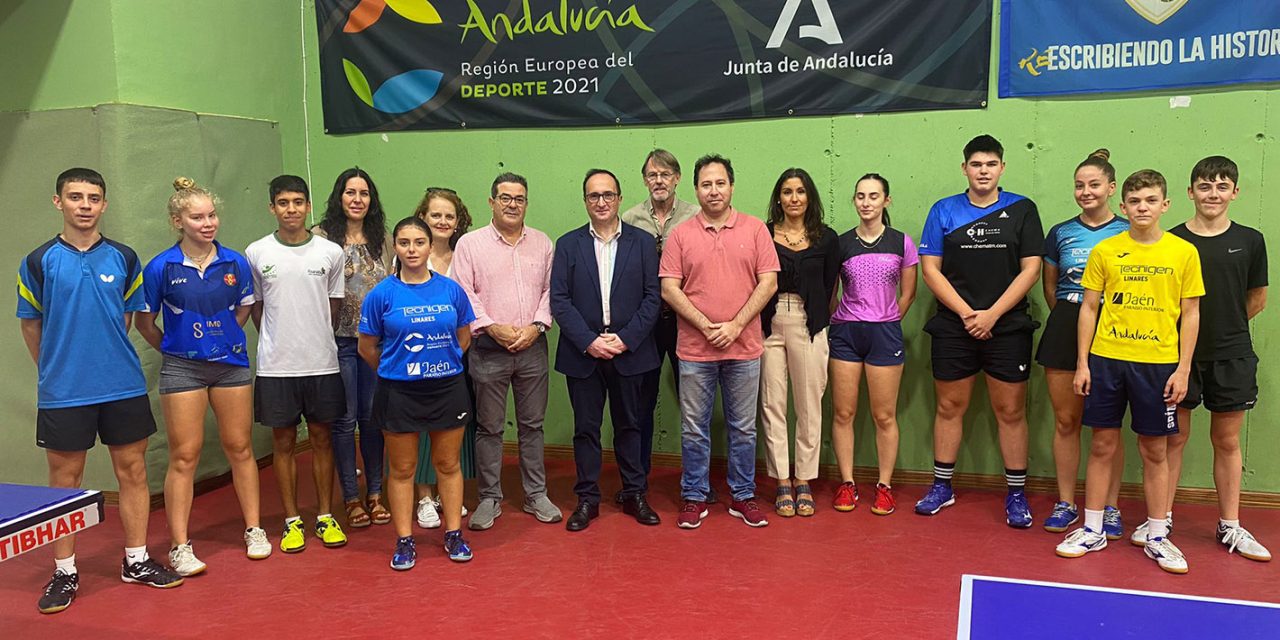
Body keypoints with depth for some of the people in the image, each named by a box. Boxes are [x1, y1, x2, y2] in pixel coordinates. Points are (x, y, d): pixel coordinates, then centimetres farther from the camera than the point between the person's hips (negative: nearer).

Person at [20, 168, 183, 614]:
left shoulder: (124, 258, 4)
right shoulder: (38, 262, -1)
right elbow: (30, 324, 8)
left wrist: (107, 358, 11)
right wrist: (56, 371, 10)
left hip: (124, 387, 2)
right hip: (62, 392, -2)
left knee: (132, 471, 7)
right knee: (65, 480, 6)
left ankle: (136, 561, 21)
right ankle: (64, 573, 19)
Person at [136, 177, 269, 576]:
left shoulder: (235, 263, -1)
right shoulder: (161, 268, -6)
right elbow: (145, 322, 5)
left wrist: (223, 341, 10)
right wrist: (173, 349, 8)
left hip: (232, 364, 2)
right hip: (182, 370, -2)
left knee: (240, 448, 8)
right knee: (184, 457, 1)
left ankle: (253, 530, 21)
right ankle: (180, 546, 11)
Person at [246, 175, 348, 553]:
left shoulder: (331, 252, 0)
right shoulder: (256, 253, 0)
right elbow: (256, 306, 9)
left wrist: (318, 343, 7)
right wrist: (277, 344, 6)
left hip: (322, 362, 0)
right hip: (275, 365, 0)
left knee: (322, 438, 9)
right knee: (283, 441, 8)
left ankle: (326, 517, 21)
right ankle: (292, 521, 19)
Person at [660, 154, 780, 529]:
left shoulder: (755, 230, 2)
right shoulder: (681, 234, 2)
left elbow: (769, 282, -3)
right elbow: (669, 288, -3)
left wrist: (735, 326, -12)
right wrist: (706, 326, -13)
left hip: (744, 348, 0)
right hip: (695, 349, 0)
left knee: (743, 428, 10)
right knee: (694, 429, 8)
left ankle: (743, 497, 24)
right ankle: (694, 498, 22)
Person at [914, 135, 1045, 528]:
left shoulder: (1022, 210, 4)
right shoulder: (944, 211, 5)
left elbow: (1030, 269, -1)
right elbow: (930, 269, 0)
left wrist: (992, 314, -10)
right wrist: (966, 313, -9)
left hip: (1007, 327, -1)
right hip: (953, 327, 1)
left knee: (1010, 411, 4)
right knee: (949, 407, 8)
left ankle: (1016, 494, 14)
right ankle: (942, 487, 21)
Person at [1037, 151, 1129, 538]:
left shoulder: (1128, 233, 2)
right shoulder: (1060, 233, 8)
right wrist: (1067, 319, 9)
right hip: (1066, 328, 2)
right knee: (1065, 420, 6)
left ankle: (1110, 507, 15)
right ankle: (1066, 503, 16)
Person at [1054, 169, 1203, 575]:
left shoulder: (1184, 252, 2)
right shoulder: (1104, 251, 3)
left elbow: (1190, 314, 4)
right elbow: (1089, 307, 6)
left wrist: (1183, 368, -3)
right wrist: (1082, 363, 1)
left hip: (1158, 363, 0)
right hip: (1107, 359, 1)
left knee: (1155, 451, 7)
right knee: (1103, 445, 7)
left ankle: (1157, 537, 20)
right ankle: (1092, 531, 18)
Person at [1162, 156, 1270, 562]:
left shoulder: (1250, 241, 3)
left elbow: (1257, 299, 12)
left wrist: (1222, 328, 10)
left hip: (1231, 356, 1)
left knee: (1227, 441, 10)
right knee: (1174, 438, 5)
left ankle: (1230, 527, 20)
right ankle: (1162, 520, 15)